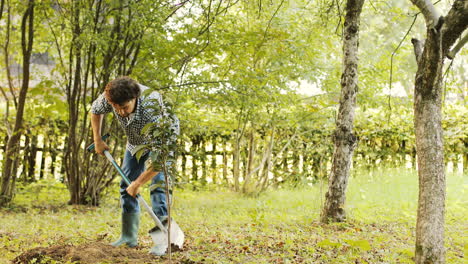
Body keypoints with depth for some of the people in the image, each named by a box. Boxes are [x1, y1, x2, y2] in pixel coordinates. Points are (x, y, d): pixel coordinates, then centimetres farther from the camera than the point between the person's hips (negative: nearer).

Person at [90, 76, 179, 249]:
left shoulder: (152, 107, -46)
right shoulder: (109, 96, -31)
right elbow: (95, 110, -2)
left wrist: (138, 183, -36)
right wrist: (97, 140, -4)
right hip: (136, 140, 6)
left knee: (158, 183, -20)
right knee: (127, 184, 3)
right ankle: (129, 237, 10)